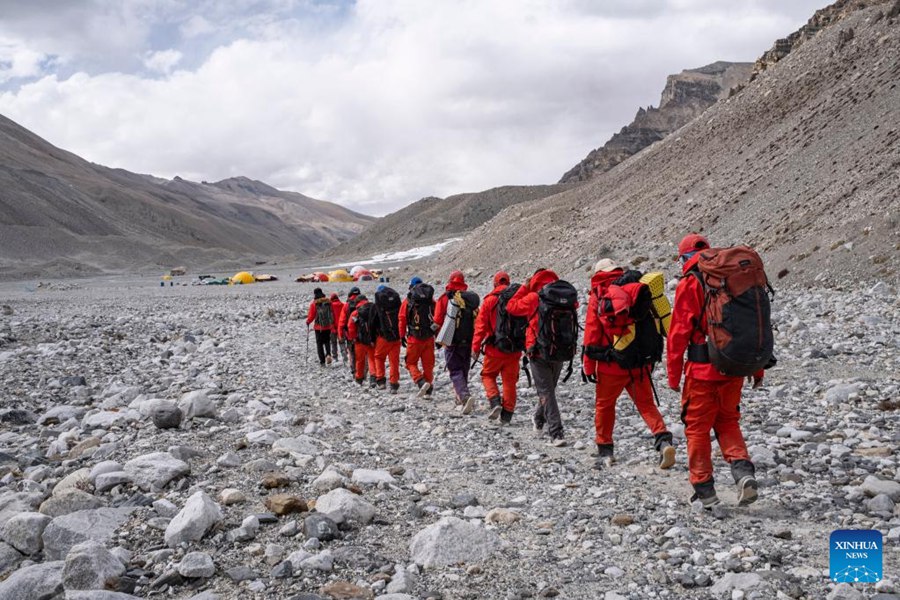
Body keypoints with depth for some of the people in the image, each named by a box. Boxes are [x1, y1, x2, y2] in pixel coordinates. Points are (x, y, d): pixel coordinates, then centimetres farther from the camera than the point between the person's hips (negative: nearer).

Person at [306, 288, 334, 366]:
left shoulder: (314, 304, -10)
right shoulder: (328, 302, -1)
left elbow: (311, 316, -6)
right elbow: (333, 314, 4)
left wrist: (308, 322, 14)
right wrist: (333, 324, 16)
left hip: (319, 327, -3)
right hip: (328, 326, 3)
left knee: (319, 343, 8)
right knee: (327, 341, 18)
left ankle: (322, 361, 5)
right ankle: (328, 354, -7)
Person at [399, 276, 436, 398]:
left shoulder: (408, 301, -2)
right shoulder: (431, 300, 6)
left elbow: (402, 319, -2)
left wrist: (402, 336, 6)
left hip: (414, 337, -3)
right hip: (429, 337, 3)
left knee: (411, 363, 8)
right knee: (428, 364, 11)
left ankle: (421, 382, -15)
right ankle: (428, 390, 12)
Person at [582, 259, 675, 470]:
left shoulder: (598, 296, -3)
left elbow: (592, 332, -5)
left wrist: (589, 365, -1)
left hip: (611, 364, -3)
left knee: (604, 405, 14)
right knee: (646, 404, 11)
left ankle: (605, 451, 17)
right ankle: (663, 440, -10)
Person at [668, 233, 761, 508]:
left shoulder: (689, 285, -7)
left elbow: (679, 332, -10)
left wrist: (673, 374, -3)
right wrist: (757, 368, 16)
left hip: (702, 370, -5)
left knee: (697, 427, 7)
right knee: (727, 421, 19)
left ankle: (704, 489, 11)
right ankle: (743, 470, -1)